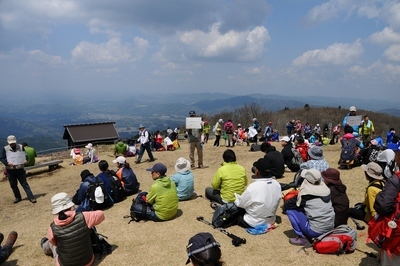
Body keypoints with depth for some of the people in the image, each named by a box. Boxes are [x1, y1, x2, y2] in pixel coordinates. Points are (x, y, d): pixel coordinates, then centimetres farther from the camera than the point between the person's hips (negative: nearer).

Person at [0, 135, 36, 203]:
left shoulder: (21, 147, -1)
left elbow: (25, 154, 10)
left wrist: (26, 160, -11)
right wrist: (7, 163, -19)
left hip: (20, 169, -1)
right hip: (10, 171, 1)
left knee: (24, 184, -2)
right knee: (13, 185, 12)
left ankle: (31, 197, -2)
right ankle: (17, 197, 29)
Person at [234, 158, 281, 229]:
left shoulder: (253, 187, -28)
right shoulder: (277, 185, -11)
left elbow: (240, 204, -13)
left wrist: (235, 195, 8)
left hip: (254, 223, -5)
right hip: (271, 220, 6)